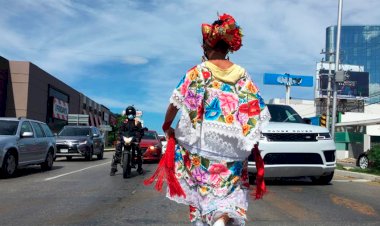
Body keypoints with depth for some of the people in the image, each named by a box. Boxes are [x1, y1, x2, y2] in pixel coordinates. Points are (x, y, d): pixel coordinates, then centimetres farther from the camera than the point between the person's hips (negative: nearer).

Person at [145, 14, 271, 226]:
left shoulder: (197, 72, -3)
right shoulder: (242, 75, 4)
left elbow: (175, 103, -6)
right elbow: (255, 113, 2)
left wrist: (167, 127, 11)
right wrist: (254, 148, 11)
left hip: (202, 143, -1)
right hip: (233, 146, 2)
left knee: (202, 185, 15)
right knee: (229, 189, 7)